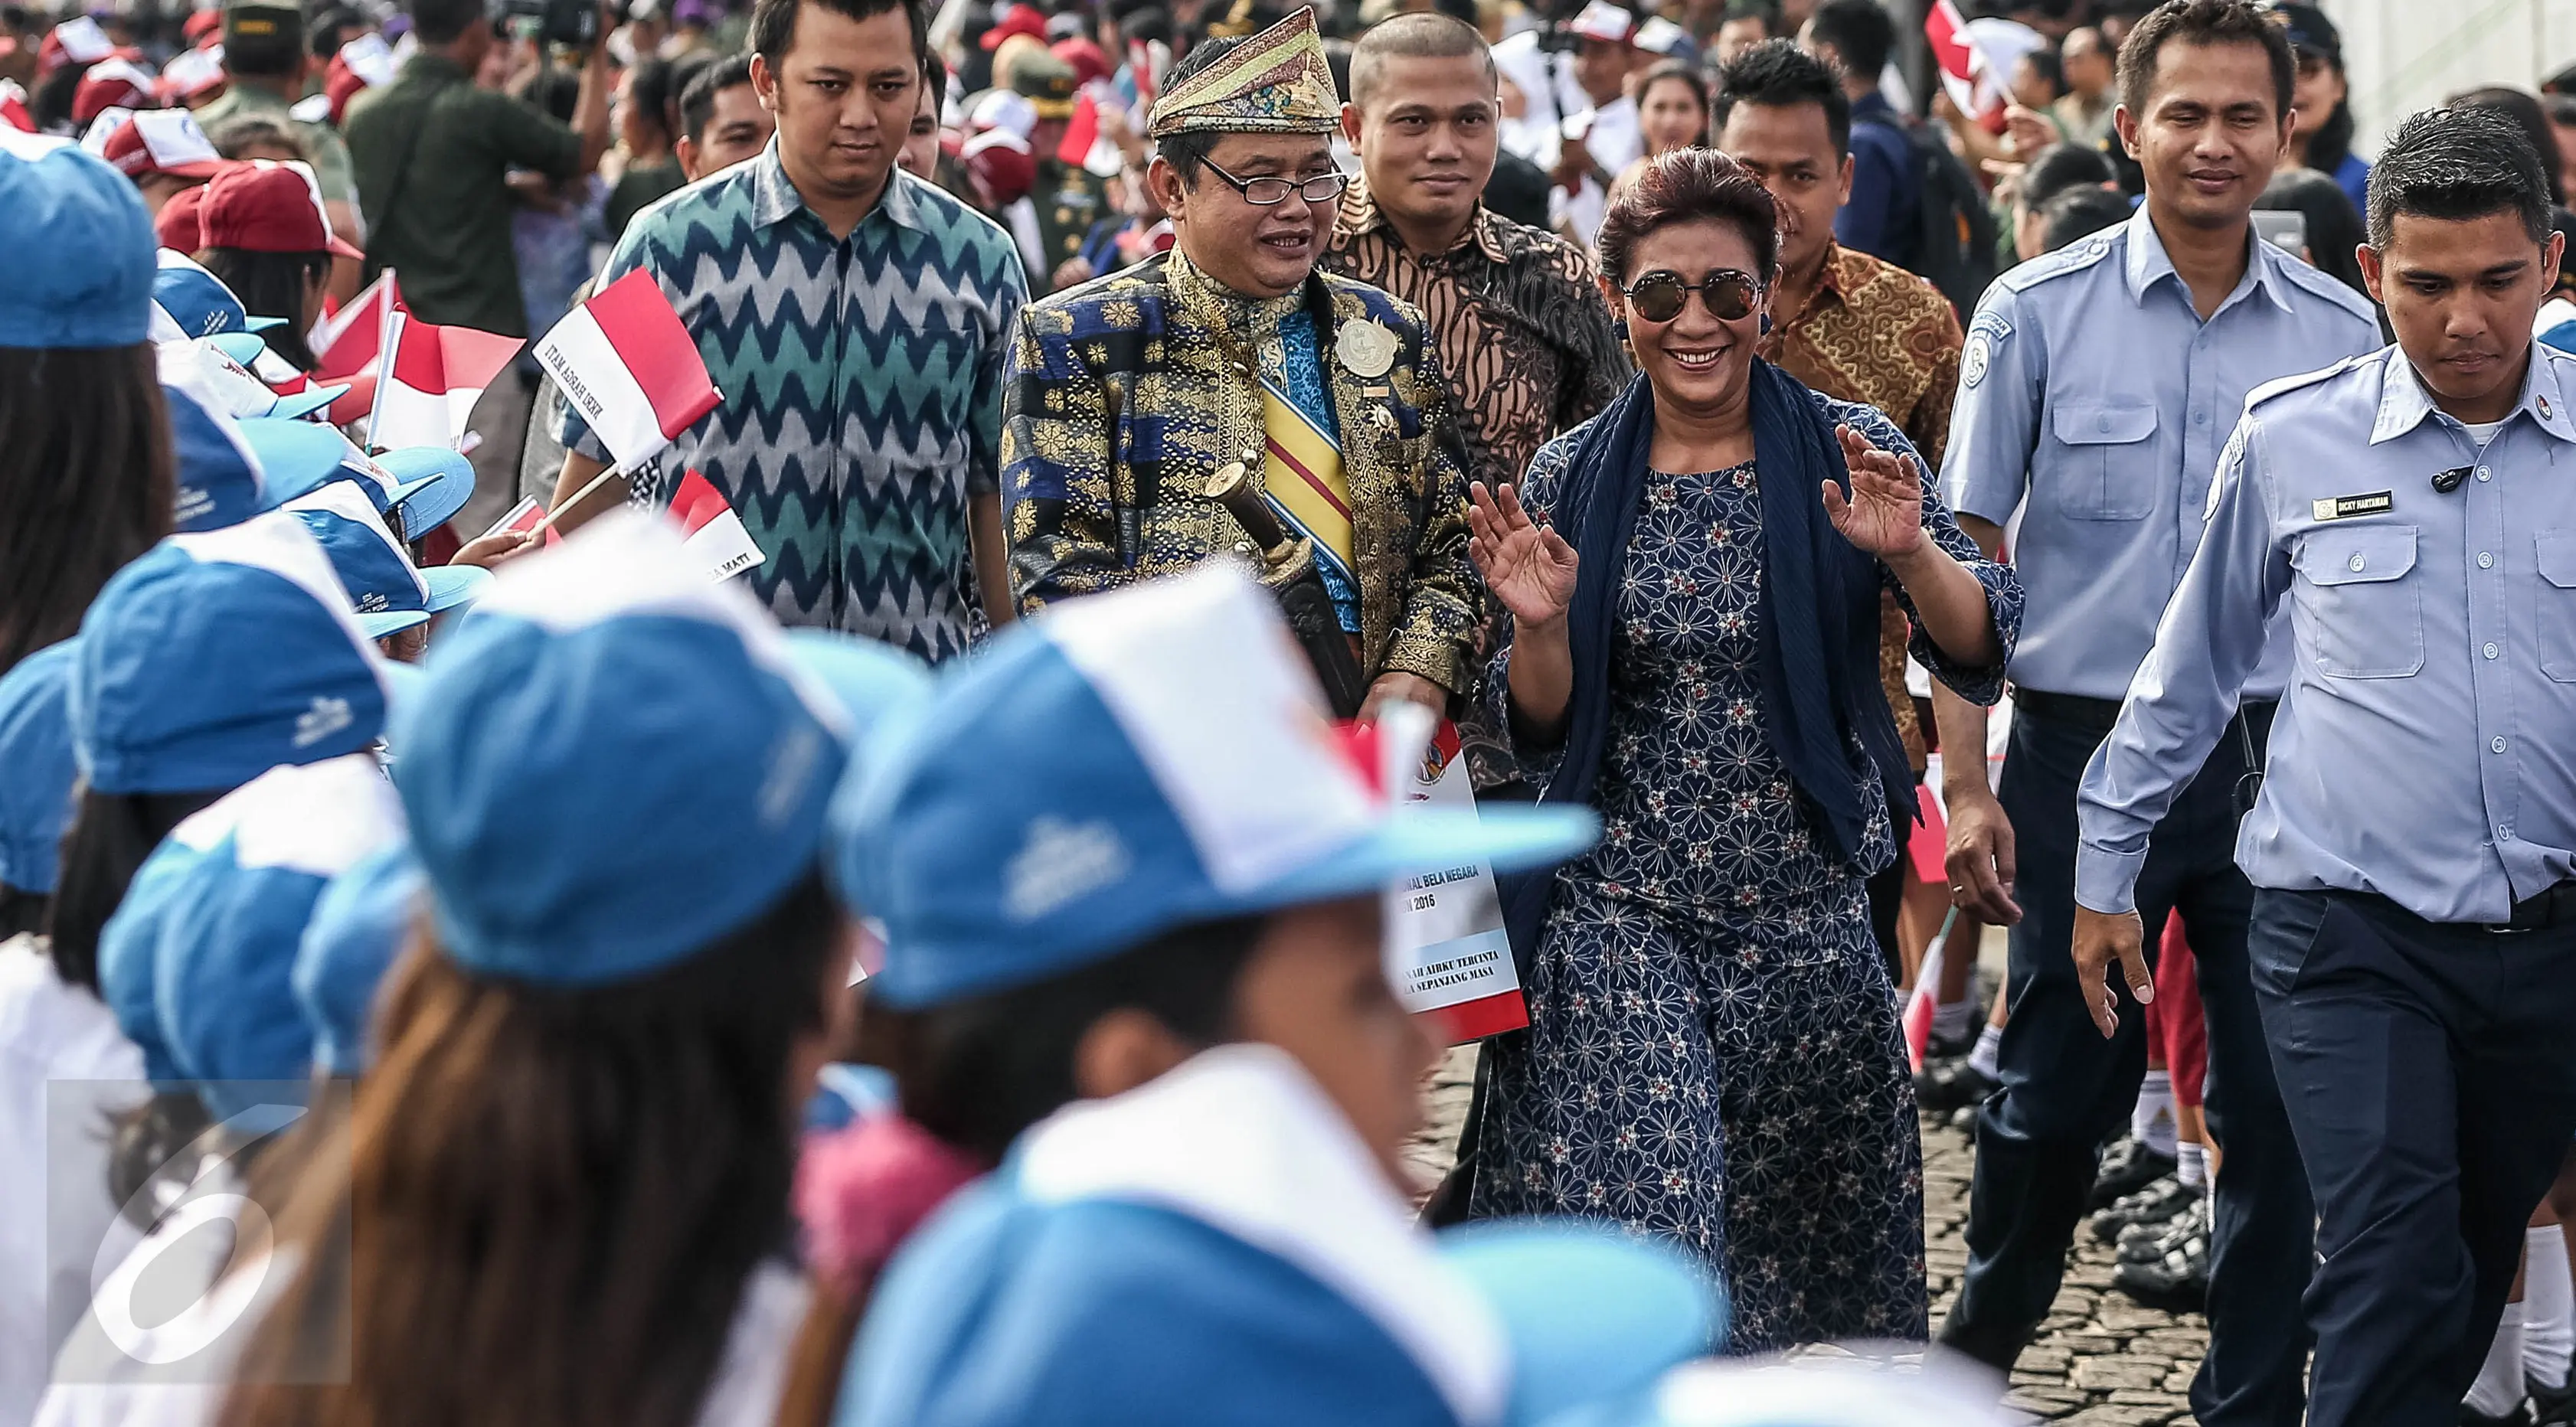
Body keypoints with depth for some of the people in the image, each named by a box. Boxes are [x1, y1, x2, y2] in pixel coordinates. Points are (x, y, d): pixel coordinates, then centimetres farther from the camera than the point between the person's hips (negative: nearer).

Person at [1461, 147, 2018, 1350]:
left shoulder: (1845, 453, -1)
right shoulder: (1573, 478, 1)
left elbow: (1980, 656, -7)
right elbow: (1541, 733, 3)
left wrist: (1911, 551, -25)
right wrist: (1540, 626, -17)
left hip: (1809, 903, 1)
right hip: (1622, 906, -1)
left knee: (1796, 1218, 9)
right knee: (1641, 1206, -15)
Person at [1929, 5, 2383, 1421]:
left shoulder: (2341, 333, 3)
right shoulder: (2038, 312, -2)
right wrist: (1964, 783, -7)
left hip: (2280, 760, 2)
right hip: (2085, 753, -1)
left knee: (2278, 1105, 3)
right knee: (2058, 1085, 6)